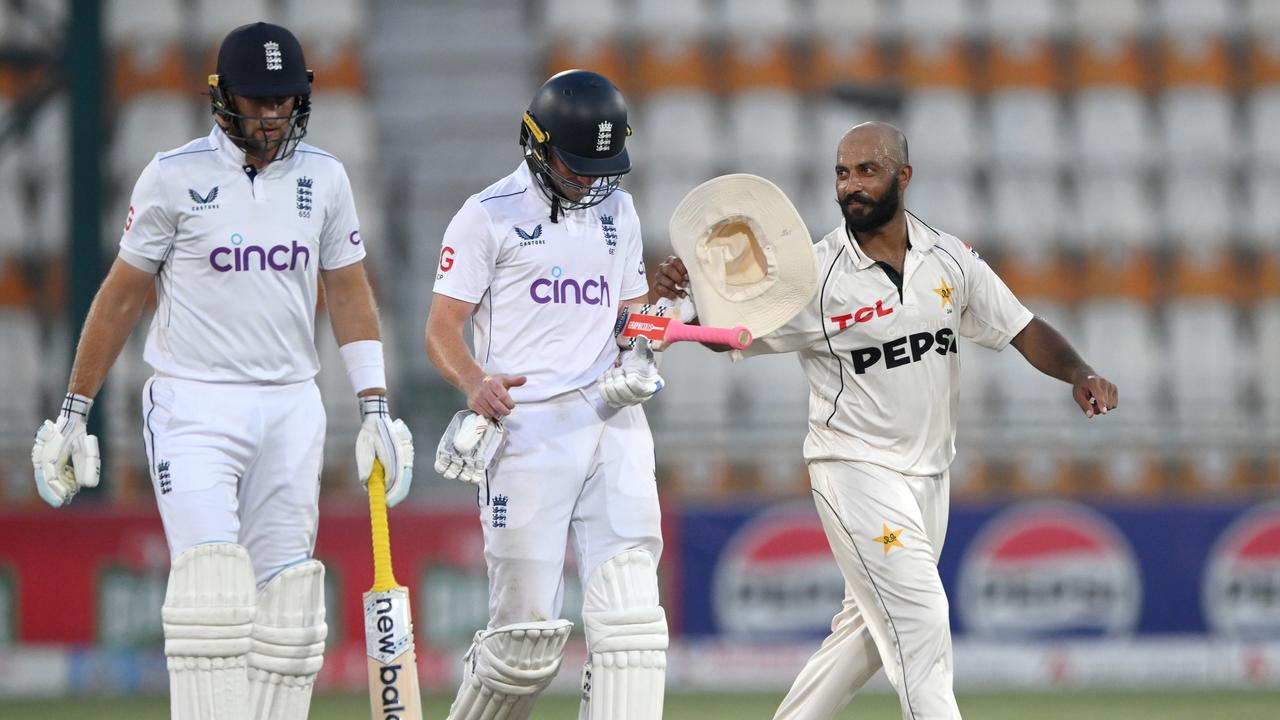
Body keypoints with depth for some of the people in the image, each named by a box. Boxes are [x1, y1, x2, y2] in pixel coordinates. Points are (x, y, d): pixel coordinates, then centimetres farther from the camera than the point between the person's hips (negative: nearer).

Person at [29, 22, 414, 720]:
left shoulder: (323, 178, 7)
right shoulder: (174, 177, -5)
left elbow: (349, 295, 12)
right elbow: (121, 296, 2)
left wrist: (376, 410, 3)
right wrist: (73, 413, 3)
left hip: (291, 407, 4)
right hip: (193, 407, -4)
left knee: (286, 593, 1)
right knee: (211, 580, -18)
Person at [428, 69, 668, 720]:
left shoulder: (617, 211, 17)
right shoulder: (490, 215, 1)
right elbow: (442, 330, -2)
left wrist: (638, 360, 3)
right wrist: (476, 384, -23)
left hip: (611, 423, 5)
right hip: (525, 430, -4)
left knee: (630, 616, -11)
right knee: (527, 635, -6)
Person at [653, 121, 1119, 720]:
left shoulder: (950, 260, 1)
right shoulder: (814, 274, -11)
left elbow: (1022, 331, 3)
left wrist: (1079, 374, -15)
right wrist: (686, 294, -29)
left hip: (928, 475, 6)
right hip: (854, 470, -6)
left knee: (870, 629, 13)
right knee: (920, 624, -14)